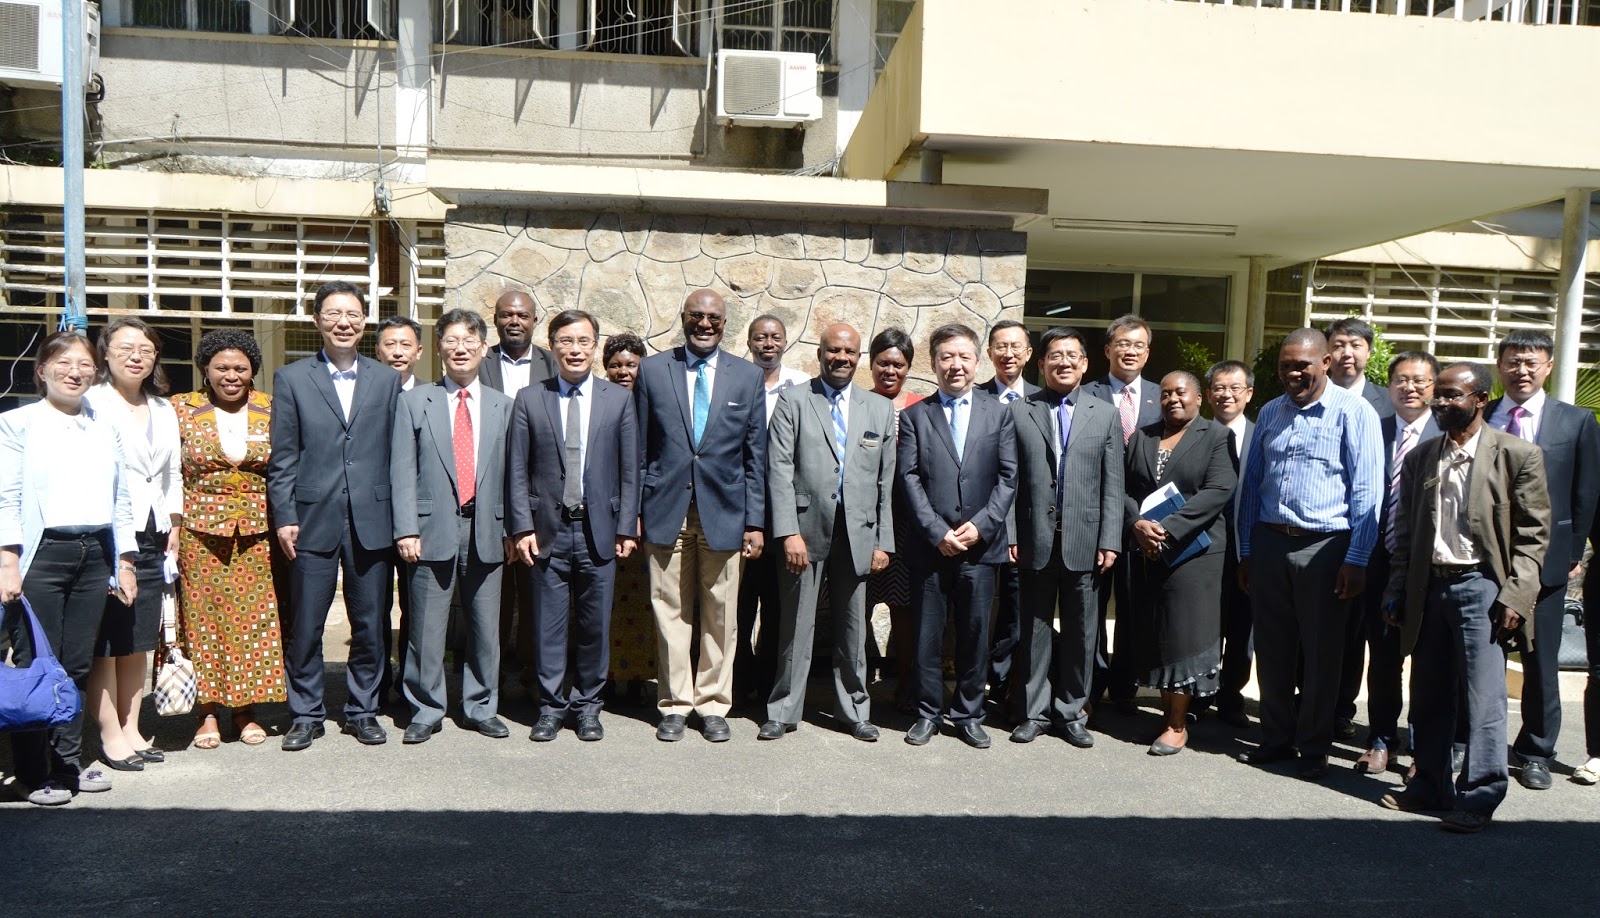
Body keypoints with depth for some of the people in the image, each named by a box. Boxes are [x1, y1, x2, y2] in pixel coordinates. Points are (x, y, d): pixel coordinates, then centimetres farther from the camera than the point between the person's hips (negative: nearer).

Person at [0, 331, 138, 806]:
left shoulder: (106, 428, 15)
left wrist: (126, 562, 13)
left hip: (94, 555, 4)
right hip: (40, 555, -4)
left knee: (77, 665, 8)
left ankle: (67, 762, 18)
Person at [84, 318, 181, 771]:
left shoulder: (164, 410, 17)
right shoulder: (90, 403, -4)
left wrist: (174, 525, 12)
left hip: (151, 537, 6)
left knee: (139, 640, 11)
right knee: (105, 641, -1)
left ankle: (131, 728, 20)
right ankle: (110, 735, 7)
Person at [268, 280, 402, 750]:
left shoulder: (387, 380, 8)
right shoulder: (291, 379, 5)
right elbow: (283, 458, 2)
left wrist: (400, 519, 2)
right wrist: (284, 518, -5)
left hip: (373, 522, 1)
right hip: (313, 522, -1)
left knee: (370, 625, 9)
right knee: (304, 627, 5)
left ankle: (363, 711, 23)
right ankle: (306, 715, 21)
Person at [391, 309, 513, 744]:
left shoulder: (502, 406, 11)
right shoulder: (414, 402, 6)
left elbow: (509, 473, 10)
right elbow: (403, 472, 1)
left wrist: (511, 527, 4)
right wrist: (406, 529, -8)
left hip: (486, 531, 2)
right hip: (434, 529, -2)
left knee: (485, 626, 8)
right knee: (427, 627, 2)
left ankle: (482, 707, 23)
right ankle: (426, 711, 17)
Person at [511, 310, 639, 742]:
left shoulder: (619, 399, 5)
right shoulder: (529, 399, 5)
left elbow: (630, 471, 4)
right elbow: (518, 471, 4)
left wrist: (627, 528, -1)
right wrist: (522, 527, -4)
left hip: (598, 530, 0)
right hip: (548, 529, 0)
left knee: (595, 624, 7)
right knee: (548, 622, 5)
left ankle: (587, 705, 21)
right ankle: (551, 706, 18)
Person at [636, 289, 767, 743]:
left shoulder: (748, 376, 7)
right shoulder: (652, 370, 6)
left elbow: (756, 456, 5)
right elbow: (640, 449, 7)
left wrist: (755, 522, 0)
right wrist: (636, 512, 1)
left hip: (724, 512, 0)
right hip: (667, 510, 0)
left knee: (720, 616, 6)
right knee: (671, 613, 5)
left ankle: (713, 706, 18)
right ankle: (675, 705, 17)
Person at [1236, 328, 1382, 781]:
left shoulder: (1354, 413, -4)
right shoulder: (1270, 413, 11)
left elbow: (1367, 492, -8)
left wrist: (1357, 559, -12)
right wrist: (1246, 550, 11)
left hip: (1324, 547, -4)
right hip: (1269, 541, 5)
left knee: (1320, 654, 6)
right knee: (1272, 650, 11)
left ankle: (1314, 748, 20)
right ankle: (1276, 738, 25)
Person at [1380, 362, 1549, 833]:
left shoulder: (1517, 455, -3)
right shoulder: (1420, 457, 10)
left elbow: (1533, 533, -4)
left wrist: (1515, 596, -11)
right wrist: (1397, 591, 10)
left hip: (1480, 587, -5)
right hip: (1428, 588, 5)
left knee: (1483, 699, -3)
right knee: (1428, 697, 11)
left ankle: (1478, 797, 8)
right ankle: (1430, 786, 24)